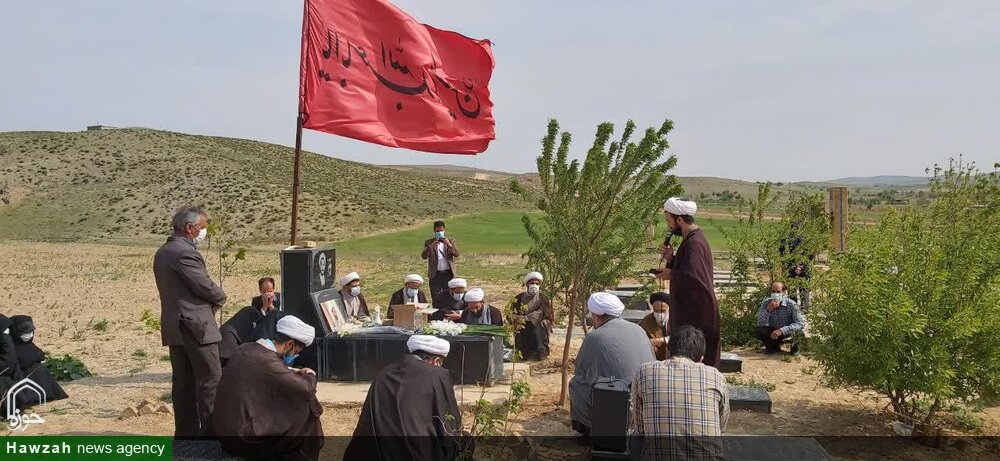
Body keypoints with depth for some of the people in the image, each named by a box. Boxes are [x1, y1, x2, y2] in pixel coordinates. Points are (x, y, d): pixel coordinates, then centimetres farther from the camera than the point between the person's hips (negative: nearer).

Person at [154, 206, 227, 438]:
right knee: (210, 379, -5)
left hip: (173, 327, 10)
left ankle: (186, 432, 17)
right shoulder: (185, 253, -17)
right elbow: (206, 287, -17)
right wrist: (220, 298, 5)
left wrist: (211, 300, 9)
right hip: (196, 325, -10)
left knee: (183, 382, 12)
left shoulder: (162, 253, 15)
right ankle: (211, 432, -4)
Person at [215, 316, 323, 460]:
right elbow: (306, 389, -18)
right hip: (244, 441, -9)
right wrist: (310, 375, 2)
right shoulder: (268, 360, -22)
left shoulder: (245, 349, 4)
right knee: (308, 416, -2)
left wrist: (292, 372, 14)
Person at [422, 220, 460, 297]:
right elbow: (424, 256, -8)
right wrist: (431, 246, -23)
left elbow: (456, 254, -4)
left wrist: (449, 245, -20)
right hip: (435, 275, -1)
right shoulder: (428, 242, 5)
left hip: (448, 274, 1)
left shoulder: (450, 241, 9)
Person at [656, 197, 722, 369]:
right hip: (689, 311, 10)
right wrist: (671, 259, 4)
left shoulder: (694, 243, -20)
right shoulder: (693, 238, 13)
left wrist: (671, 275, -15)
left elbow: (693, 278, -30)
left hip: (696, 314, -10)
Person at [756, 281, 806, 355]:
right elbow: (760, 323, -20)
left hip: (789, 333, -2)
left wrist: (782, 330, -42)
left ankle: (794, 345, 3)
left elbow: (801, 323, -31)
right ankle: (774, 347, 6)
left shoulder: (792, 305, -23)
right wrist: (768, 310, -37)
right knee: (760, 330, -25)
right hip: (773, 331, 2)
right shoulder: (766, 303, -15)